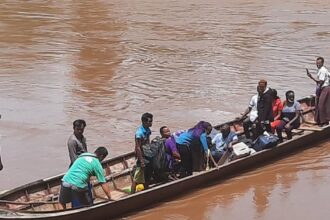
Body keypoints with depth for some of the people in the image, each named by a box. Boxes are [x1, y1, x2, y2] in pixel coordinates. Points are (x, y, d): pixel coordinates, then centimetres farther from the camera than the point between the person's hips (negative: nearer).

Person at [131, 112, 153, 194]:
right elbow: (138, 148, -23)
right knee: (137, 178, -3)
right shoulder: (140, 132, -23)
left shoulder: (148, 130, 2)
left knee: (147, 176, 19)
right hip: (142, 156, -9)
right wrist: (141, 161, -23)